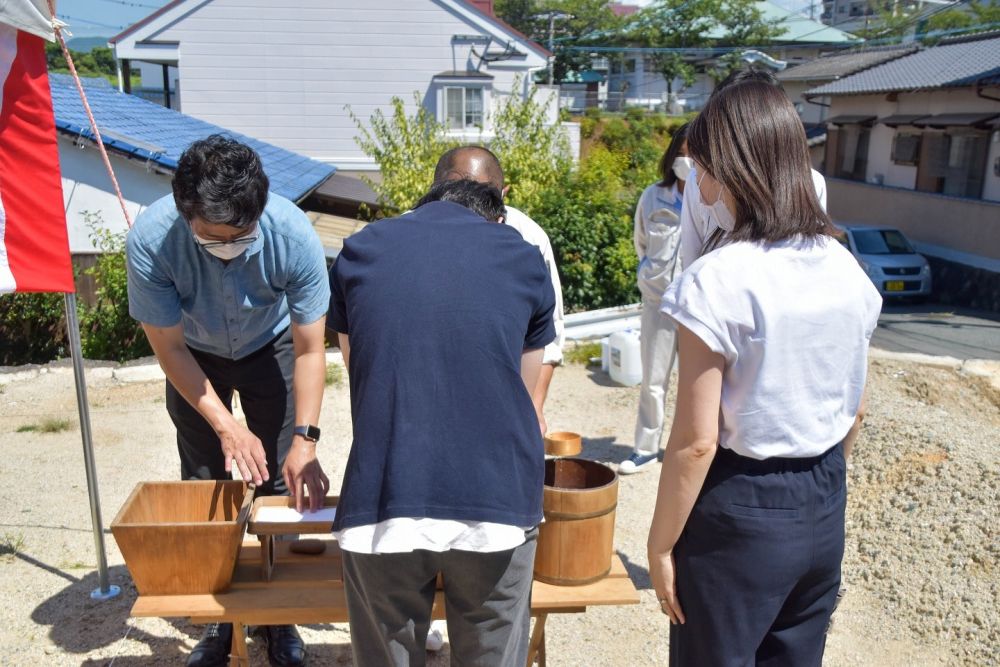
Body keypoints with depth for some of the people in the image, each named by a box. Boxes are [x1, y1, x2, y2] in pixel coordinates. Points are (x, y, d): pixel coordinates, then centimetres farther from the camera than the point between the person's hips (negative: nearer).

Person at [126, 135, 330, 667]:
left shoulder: (294, 235, -36)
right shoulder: (150, 241, -35)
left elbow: (309, 349, -26)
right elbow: (170, 347, -23)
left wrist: (304, 439, -33)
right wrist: (226, 426, -28)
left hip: (271, 348, 0)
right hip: (195, 355, 1)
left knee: (280, 480, -3)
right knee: (204, 483, 1)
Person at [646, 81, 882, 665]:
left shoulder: (715, 282, -21)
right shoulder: (850, 272, -1)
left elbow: (696, 441, -19)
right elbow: (853, 412, 8)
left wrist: (660, 544, -8)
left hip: (739, 513, -6)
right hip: (825, 513, 6)